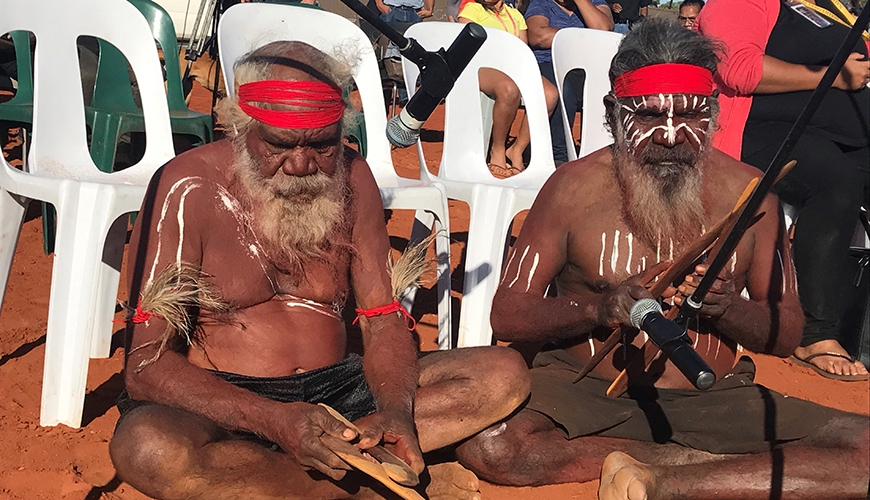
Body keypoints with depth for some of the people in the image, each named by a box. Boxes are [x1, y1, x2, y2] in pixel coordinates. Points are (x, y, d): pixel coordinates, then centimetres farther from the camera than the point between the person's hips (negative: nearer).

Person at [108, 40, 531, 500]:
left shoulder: (351, 178, 3)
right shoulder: (190, 189, -11)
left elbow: (382, 318, 3)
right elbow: (147, 364, -16)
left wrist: (395, 409, -20)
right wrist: (275, 421, -31)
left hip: (335, 389, 4)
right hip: (225, 406, -4)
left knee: (504, 374, -12)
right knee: (145, 446, -39)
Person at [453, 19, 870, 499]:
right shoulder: (574, 187, -3)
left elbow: (788, 334, 7)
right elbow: (507, 315, -2)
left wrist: (727, 309, -16)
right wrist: (599, 308, -21)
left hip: (717, 400, 2)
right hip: (583, 390, -1)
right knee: (485, 442, -34)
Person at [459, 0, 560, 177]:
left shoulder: (515, 14, 26)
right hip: (483, 68, -5)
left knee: (550, 94, -27)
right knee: (509, 88, -41)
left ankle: (517, 150, -15)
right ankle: (498, 150, -21)